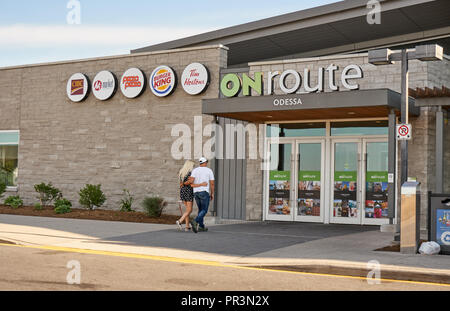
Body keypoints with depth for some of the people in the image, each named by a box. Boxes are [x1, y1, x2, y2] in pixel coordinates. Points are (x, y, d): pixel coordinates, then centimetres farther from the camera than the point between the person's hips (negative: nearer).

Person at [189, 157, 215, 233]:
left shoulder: (195, 170, 6)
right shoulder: (209, 170, 1)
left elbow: (191, 180, -10)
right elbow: (212, 183, -3)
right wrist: (212, 194, 5)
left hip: (196, 192, 4)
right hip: (205, 192, -4)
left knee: (201, 209, 17)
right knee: (204, 210, -3)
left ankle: (201, 226, 15)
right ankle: (195, 222, -27)